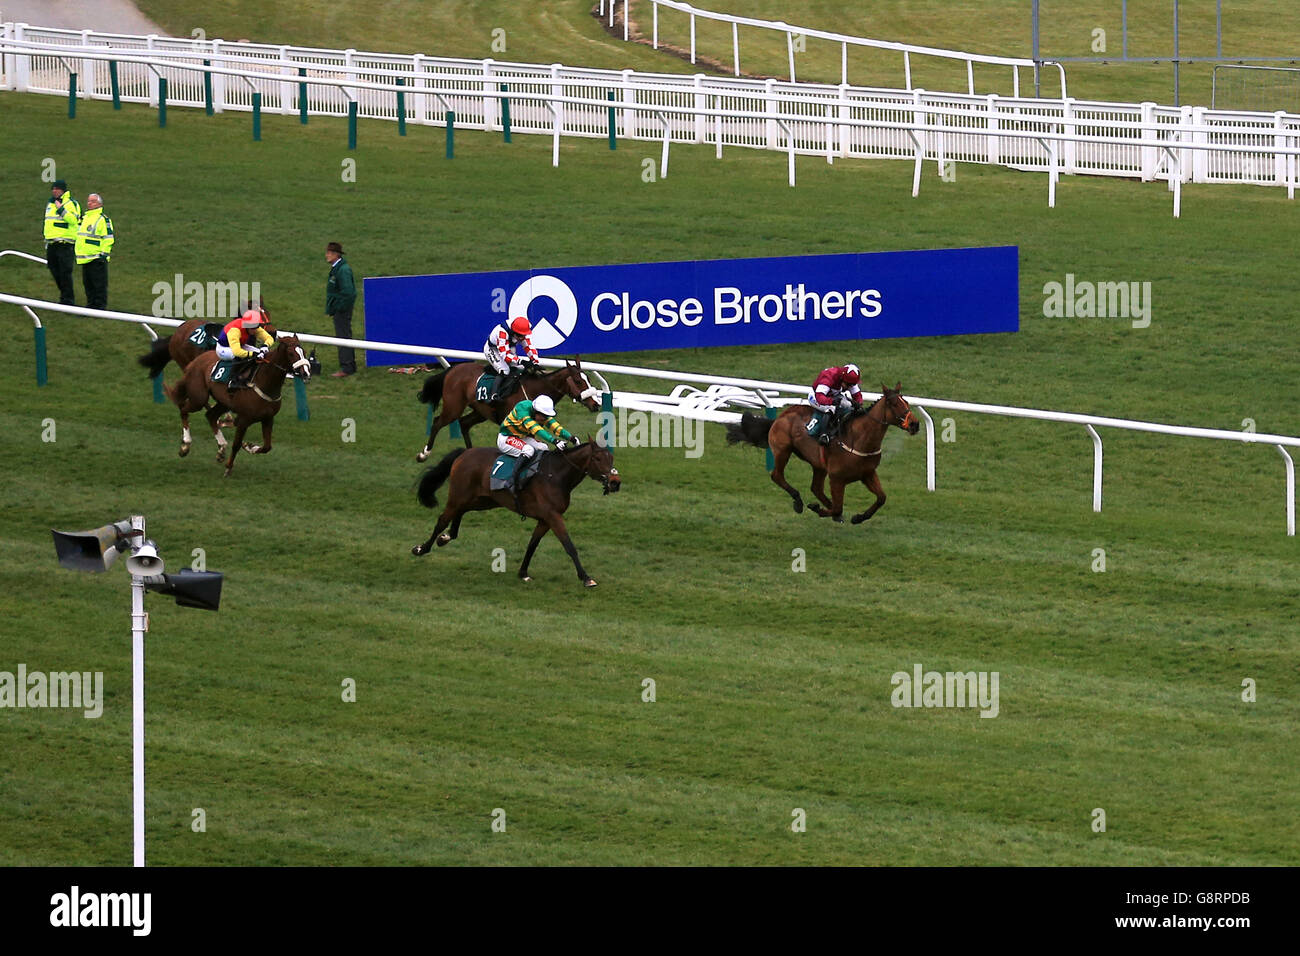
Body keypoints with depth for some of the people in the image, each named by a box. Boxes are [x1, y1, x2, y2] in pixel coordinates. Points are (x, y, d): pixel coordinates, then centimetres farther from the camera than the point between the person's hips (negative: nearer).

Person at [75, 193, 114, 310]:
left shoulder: (103, 219, -9)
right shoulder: (85, 218, 19)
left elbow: (108, 238, -13)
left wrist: (104, 254, -17)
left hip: (97, 258, -9)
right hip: (85, 259, 9)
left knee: (99, 285, -5)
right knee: (88, 283, 13)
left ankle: (100, 306, -2)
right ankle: (91, 305, 20)